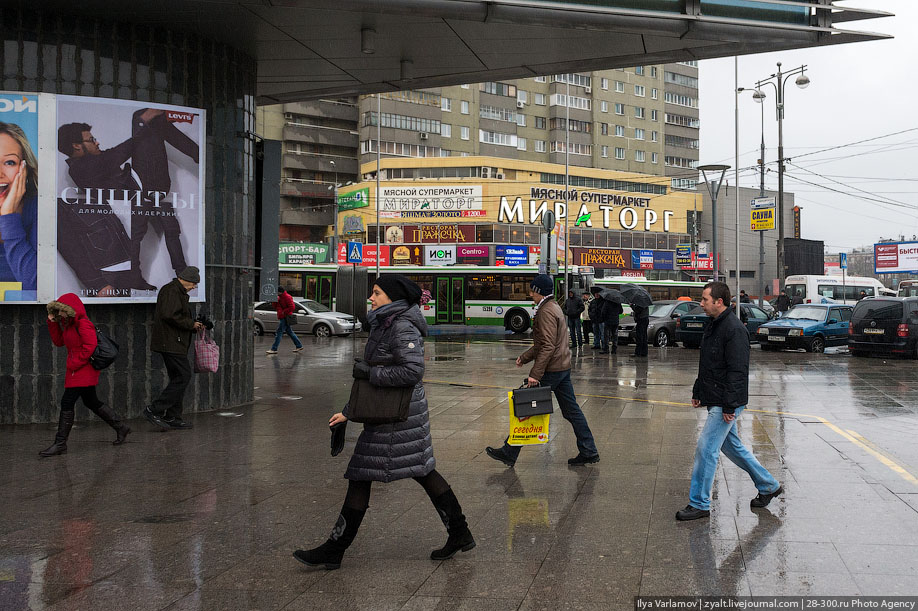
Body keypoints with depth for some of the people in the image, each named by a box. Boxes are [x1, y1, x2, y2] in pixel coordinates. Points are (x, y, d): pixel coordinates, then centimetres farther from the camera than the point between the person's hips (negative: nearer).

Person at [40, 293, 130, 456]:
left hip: (83, 369, -10)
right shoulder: (69, 324, 14)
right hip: (76, 370, 10)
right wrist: (53, 323, 7)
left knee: (67, 402, -10)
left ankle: (60, 444, -6)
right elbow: (58, 341, 18)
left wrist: (74, 365, -19)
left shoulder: (83, 323, -17)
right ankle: (120, 428, 26)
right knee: (91, 402, 17)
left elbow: (90, 346, -23)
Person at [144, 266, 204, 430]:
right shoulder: (171, 291, -12)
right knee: (183, 376, -12)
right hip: (170, 344, -11)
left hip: (174, 344, 11)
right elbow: (169, 315, -24)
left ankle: (172, 417, 16)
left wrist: (194, 327, 16)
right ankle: (154, 411, -9)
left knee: (178, 379, 12)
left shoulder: (178, 292, 22)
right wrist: (191, 324, -13)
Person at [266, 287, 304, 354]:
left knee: (279, 333, -11)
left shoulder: (287, 297, -13)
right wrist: (275, 301, 0)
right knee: (290, 332, 14)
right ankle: (299, 346, 20)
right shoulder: (279, 297, 16)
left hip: (285, 318, -10)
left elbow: (292, 307, -20)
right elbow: (276, 307, 18)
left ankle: (274, 349, -11)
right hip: (281, 318, 10)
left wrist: (284, 312, -18)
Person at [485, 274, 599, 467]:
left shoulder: (546, 312, -16)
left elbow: (548, 346, -24)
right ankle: (589, 452, 14)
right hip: (563, 367, 10)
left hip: (551, 370, -10)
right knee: (571, 411, 12)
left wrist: (535, 374, -25)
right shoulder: (554, 307, 16)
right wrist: (524, 357, 25)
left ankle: (509, 453, 5)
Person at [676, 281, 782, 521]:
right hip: (714, 401, 10)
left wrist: (729, 405, -24)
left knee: (706, 448, -7)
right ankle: (768, 486, 33)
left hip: (726, 403, -10)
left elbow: (737, 371, -23)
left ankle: (699, 504, 2)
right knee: (732, 446, 19)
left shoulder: (734, 330, -19)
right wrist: (697, 392, 20)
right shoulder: (714, 326, 13)